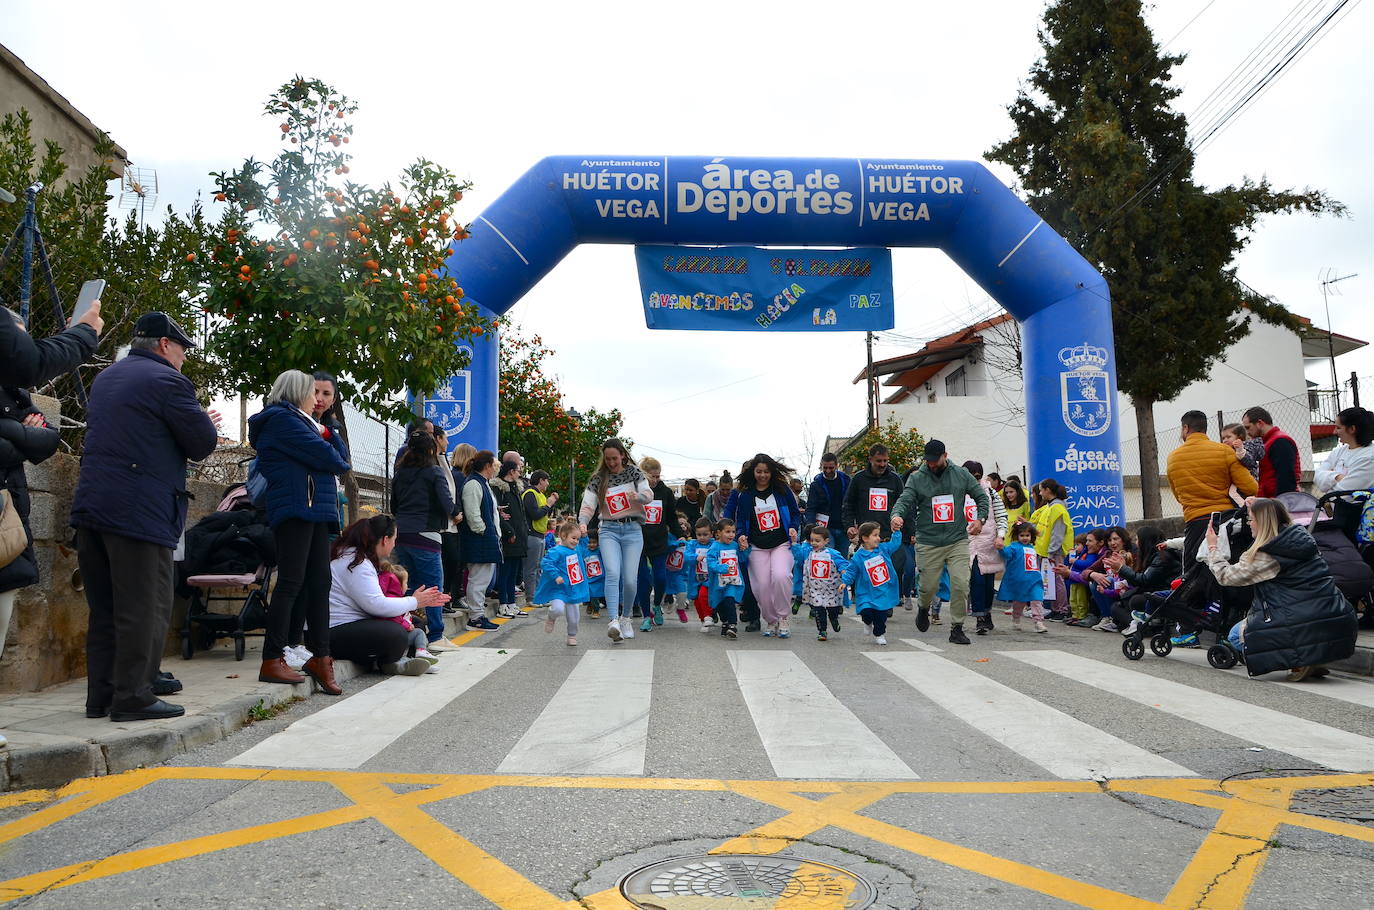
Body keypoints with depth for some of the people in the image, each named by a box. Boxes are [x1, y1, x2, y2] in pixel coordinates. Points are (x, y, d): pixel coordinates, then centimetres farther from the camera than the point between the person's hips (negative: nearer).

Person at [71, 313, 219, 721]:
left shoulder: (105, 377, 19)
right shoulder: (168, 381, -8)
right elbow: (202, 445, -8)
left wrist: (198, 424, 23)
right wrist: (206, 423, 15)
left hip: (91, 504, 9)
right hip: (139, 511, -8)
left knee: (104, 608, 13)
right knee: (145, 608, -2)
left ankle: (100, 696, 18)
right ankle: (133, 698, 1)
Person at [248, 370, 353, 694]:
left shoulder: (300, 421, 26)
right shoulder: (282, 418, -5)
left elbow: (340, 453, 21)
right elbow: (322, 455, -13)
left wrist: (324, 433, 3)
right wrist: (339, 463, 8)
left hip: (314, 509, 9)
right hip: (296, 506, -9)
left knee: (319, 583, 6)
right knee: (292, 582, -9)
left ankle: (319, 656, 10)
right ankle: (272, 660, -4)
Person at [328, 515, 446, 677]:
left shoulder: (359, 559, 17)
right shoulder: (356, 563, -17)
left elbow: (374, 600, 16)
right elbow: (376, 605, -24)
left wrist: (424, 600, 11)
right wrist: (414, 602, -10)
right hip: (335, 633, -11)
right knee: (397, 635, -30)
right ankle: (387, 663, 1)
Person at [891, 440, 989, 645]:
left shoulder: (961, 475, 5)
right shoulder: (916, 478, 1)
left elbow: (982, 497, 13)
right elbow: (904, 500, -10)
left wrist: (980, 519, -3)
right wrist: (897, 515, -32)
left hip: (958, 541, 1)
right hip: (928, 543, -1)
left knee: (960, 584, -10)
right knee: (928, 587, 5)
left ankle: (957, 628, 5)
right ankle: (924, 608, 41)